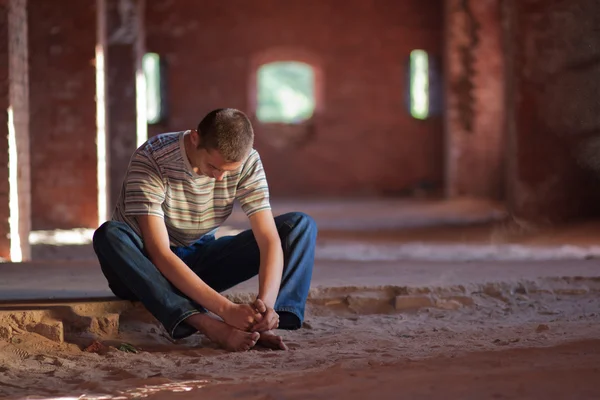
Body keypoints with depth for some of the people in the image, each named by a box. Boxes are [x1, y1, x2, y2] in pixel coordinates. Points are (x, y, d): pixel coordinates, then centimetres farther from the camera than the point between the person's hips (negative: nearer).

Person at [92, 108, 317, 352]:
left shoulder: (247, 162, -16)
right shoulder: (151, 160, -28)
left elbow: (269, 239, -21)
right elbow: (160, 254, -35)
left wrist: (266, 302, -41)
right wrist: (225, 309, -44)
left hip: (200, 262, 3)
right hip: (147, 265, -3)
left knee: (301, 225, -13)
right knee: (110, 235, -38)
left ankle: (262, 326, -34)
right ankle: (211, 325, -48)